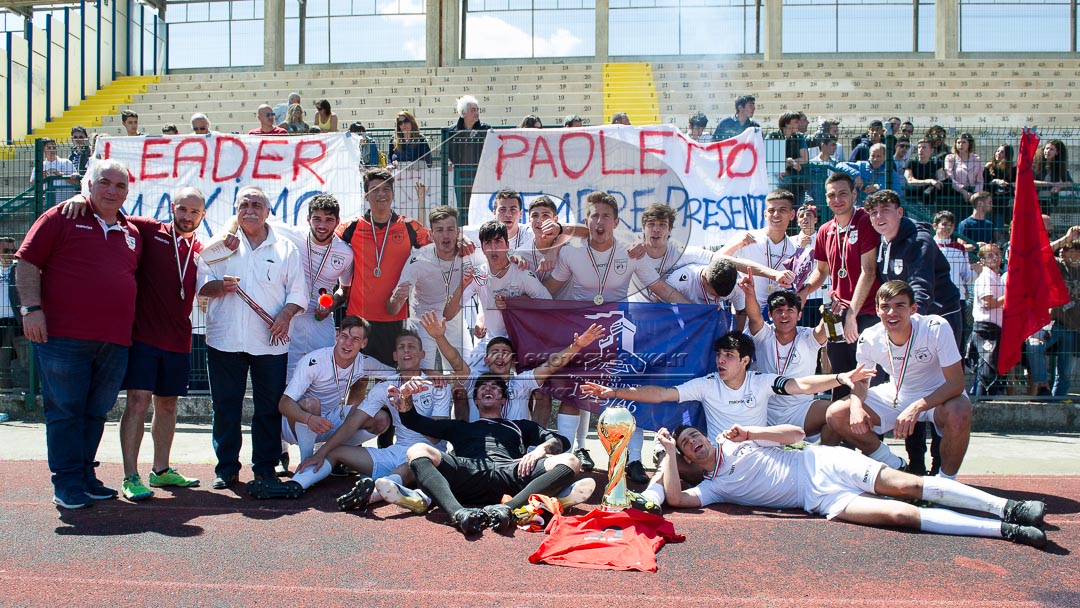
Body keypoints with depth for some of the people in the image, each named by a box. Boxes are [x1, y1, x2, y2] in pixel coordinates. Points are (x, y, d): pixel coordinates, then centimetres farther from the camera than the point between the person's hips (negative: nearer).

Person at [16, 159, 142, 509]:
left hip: (114, 342, 5)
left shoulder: (132, 233, 16)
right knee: (65, 411, 0)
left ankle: (86, 476, 22)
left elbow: (134, 279, 23)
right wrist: (31, 308, -11)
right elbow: (27, 262, -2)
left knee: (96, 413, 11)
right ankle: (67, 484, 9)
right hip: (64, 336, -5)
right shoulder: (61, 218, 2)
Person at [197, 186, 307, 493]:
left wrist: (285, 315, -11)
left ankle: (265, 467, 14)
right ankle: (227, 467, 15)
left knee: (270, 407, 3)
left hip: (270, 341, 0)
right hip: (225, 339, 1)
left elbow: (298, 291, 7)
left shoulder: (285, 248, 10)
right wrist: (220, 286, -13)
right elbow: (201, 284, 8)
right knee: (225, 406, 4)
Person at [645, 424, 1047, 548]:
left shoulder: (736, 441, 13)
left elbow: (796, 433, 10)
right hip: (821, 500, -2)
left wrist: (750, 433, -4)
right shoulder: (713, 488, 6)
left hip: (823, 464, 2)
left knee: (905, 485, -17)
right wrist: (669, 451, -10)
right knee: (900, 514, -21)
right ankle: (1004, 531, -22)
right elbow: (676, 498, -14)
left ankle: (1007, 507, -13)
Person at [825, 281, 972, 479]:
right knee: (835, 415, -13)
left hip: (938, 396, -4)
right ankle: (895, 467, 9)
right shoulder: (869, 338, -15)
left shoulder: (936, 328, -26)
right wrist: (856, 406, -23)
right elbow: (861, 381, 0)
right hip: (894, 395, 4)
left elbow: (956, 383, -26)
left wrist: (916, 408, -40)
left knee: (959, 414, -39)